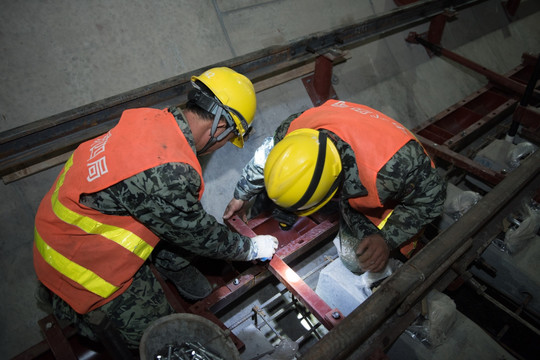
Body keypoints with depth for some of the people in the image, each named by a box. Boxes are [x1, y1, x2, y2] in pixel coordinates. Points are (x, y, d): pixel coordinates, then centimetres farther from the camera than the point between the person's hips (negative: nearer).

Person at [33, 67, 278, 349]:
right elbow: (197, 235, -17)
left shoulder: (152, 118, -10)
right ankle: (69, 304, 19)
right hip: (79, 259, -8)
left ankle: (174, 264, 22)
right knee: (154, 334, 8)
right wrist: (251, 248, 0)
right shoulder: (169, 174, -36)